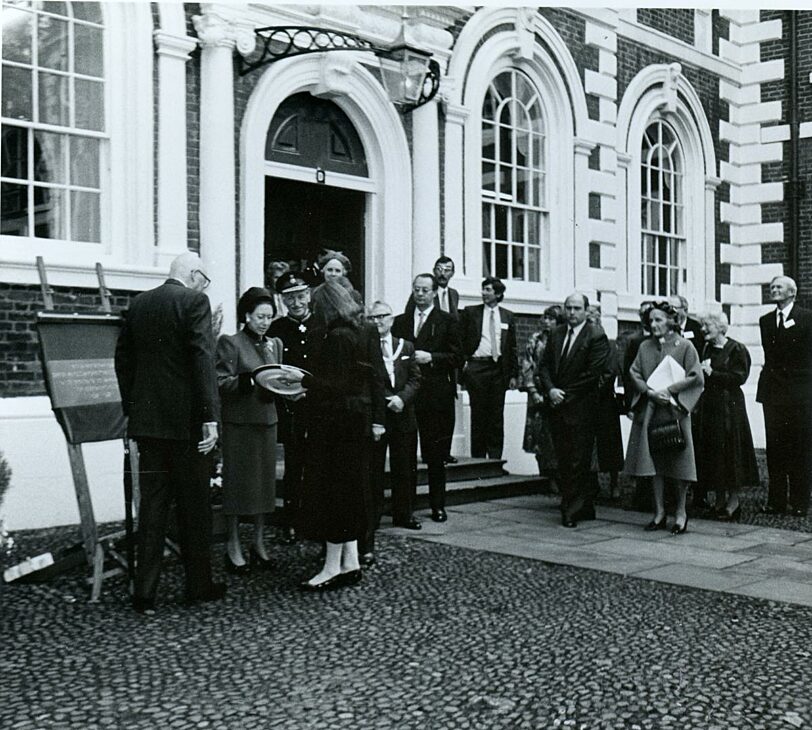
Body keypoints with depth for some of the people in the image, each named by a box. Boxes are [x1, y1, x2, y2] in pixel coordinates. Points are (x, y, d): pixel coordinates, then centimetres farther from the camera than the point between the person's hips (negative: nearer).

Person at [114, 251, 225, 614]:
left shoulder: (138, 303, 11)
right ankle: (199, 585, 17)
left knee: (152, 503, 9)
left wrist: (131, 408, 18)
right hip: (186, 420, -5)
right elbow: (203, 359, -16)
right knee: (194, 503, 6)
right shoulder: (194, 301, -8)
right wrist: (210, 416, -18)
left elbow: (123, 359, 13)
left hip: (146, 419, 5)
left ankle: (145, 591, 10)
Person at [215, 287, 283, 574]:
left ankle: (259, 542, 18)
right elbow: (221, 383, -11)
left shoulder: (275, 344, 14)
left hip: (267, 420, 6)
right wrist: (251, 380, -24)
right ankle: (233, 546, 8)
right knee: (238, 480, -2)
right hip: (239, 422, -6)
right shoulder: (231, 343, -5)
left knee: (266, 479, 8)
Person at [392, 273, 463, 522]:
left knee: (436, 455, 3)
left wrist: (430, 357, -12)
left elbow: (457, 357, -2)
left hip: (437, 396, -2)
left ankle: (438, 505, 14)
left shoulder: (447, 321, 5)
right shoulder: (400, 322, 15)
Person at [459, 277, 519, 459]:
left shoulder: (507, 316, 11)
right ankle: (478, 457, 6)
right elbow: (460, 340, 5)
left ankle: (495, 457, 9)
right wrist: (463, 363, -6)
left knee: (497, 415, 3)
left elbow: (512, 347, 11)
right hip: (476, 367, -2)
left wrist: (514, 374, 6)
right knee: (478, 413, 0)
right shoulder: (470, 312, 5)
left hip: (499, 369, 2)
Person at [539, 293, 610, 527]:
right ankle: (584, 508, 17)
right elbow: (544, 366, 12)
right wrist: (551, 389, -6)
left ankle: (571, 510, 2)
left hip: (581, 408, -6)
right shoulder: (556, 333, 14)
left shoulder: (596, 336, -5)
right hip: (558, 405, 6)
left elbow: (592, 374, -11)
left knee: (578, 461, -5)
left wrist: (565, 394, -10)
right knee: (563, 461, 8)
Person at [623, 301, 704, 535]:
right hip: (649, 410, 4)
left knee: (679, 461, 0)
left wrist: (669, 390, -14)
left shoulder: (684, 346, -1)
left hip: (674, 409, -4)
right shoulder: (645, 347, 11)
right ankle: (659, 511, 13)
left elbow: (695, 377, -6)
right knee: (654, 461, 5)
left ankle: (681, 512, 10)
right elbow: (635, 374, 6)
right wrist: (650, 392, -10)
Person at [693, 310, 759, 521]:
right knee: (711, 451, 6)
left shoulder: (737, 350, -6)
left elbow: (739, 378, -14)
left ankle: (734, 499, 7)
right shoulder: (706, 349, 14)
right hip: (708, 406, 7)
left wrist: (712, 373, -14)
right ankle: (720, 498, 15)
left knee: (730, 450, -3)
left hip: (729, 407, -7)